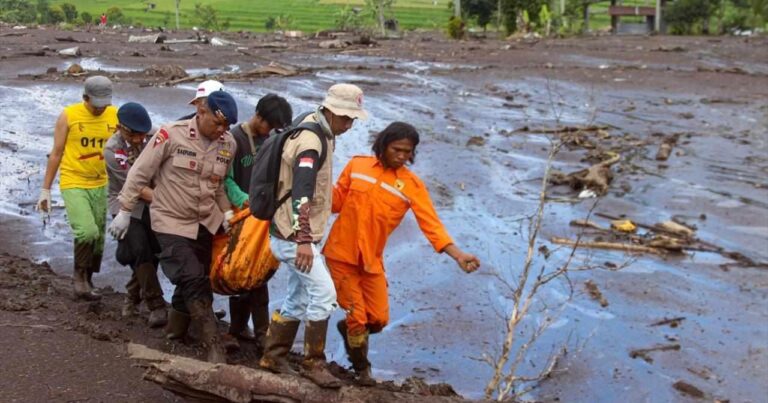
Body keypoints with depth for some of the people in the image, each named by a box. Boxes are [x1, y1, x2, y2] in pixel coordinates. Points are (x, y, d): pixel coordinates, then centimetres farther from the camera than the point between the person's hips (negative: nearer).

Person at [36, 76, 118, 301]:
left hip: (101, 186, 4)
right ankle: (79, 275, 3)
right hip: (74, 185, -4)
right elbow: (56, 154, -2)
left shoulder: (115, 115, -1)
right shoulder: (69, 116, -7)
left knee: (98, 239, 9)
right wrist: (45, 190, -2)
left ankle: (86, 282, 29)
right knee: (87, 232, -21)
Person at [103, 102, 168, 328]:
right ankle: (156, 306, -12)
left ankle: (133, 297, 31)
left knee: (153, 252, 5)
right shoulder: (112, 150, -15)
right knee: (140, 250, -18)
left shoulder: (152, 136, -8)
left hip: (151, 203, 4)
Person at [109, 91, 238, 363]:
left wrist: (226, 211, 1)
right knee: (194, 282, -12)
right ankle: (213, 347, -9)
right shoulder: (171, 135, -17)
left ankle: (177, 326, 37)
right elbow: (140, 172, -10)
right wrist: (125, 211, -8)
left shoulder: (228, 145, -1)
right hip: (172, 221, -5)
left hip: (205, 223, 6)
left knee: (193, 281, 13)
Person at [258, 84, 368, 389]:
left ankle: (273, 357, 27)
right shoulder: (312, 141, -21)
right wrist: (304, 240, -36)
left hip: (290, 234, 10)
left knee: (298, 299, 16)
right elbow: (301, 193, -30)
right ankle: (313, 363, 2)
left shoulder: (313, 130, 11)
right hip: (293, 236, -10)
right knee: (324, 294, -8)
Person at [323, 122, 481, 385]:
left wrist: (458, 255, -26)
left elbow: (431, 224, -14)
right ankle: (361, 368, 26)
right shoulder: (357, 165, -3)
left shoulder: (412, 185, -7)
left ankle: (348, 328, 40)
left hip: (371, 260, 2)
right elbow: (337, 201, 4)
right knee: (357, 317, -1)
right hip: (341, 253, -2)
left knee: (378, 319, 5)